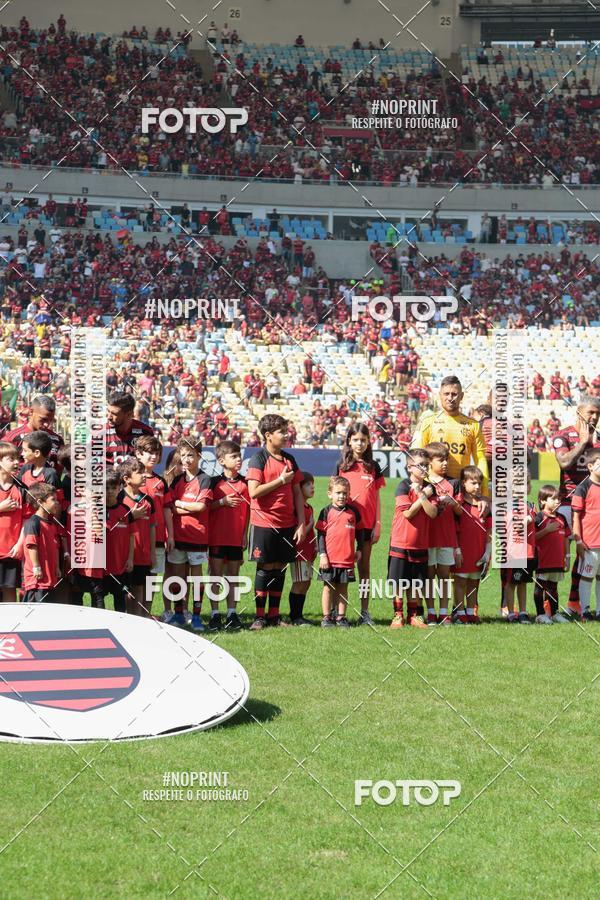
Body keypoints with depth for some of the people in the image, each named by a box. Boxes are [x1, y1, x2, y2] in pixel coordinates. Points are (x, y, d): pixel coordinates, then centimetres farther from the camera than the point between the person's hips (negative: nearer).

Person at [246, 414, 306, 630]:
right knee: (265, 568, -2)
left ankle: (274, 615, 16)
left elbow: (297, 493, 11)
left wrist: (301, 523, 5)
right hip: (264, 523, -5)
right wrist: (281, 480, -13)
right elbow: (254, 491, -17)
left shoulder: (289, 460, 10)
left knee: (280, 568, 8)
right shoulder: (259, 459, -7)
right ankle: (260, 616, 6)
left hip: (287, 524, 5)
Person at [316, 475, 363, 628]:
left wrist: (359, 550, 9)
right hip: (329, 559, -2)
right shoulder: (326, 512, -2)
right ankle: (326, 617, 9)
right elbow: (320, 534, -2)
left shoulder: (353, 512, 5)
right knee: (328, 587, 4)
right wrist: (322, 555, -7)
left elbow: (359, 532, 16)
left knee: (343, 588, 7)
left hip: (347, 559, 2)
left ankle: (341, 617, 13)